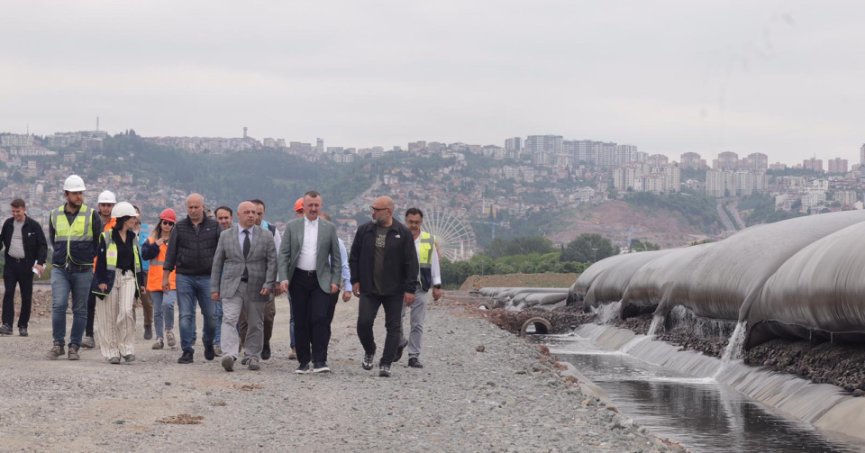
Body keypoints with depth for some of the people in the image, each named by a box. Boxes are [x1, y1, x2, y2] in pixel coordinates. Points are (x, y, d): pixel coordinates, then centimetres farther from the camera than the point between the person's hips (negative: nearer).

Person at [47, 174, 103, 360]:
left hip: (83, 270, -1)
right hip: (59, 269, 1)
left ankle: (74, 347, 10)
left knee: (80, 310, 3)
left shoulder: (91, 215, 0)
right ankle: (58, 344, 0)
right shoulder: (55, 215, 8)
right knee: (58, 305, -12)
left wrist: (89, 257, 7)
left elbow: (99, 241, 7)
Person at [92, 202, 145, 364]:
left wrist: (141, 281, 16)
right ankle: (112, 352, 8)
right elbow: (100, 260, -7)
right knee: (110, 317, 0)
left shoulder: (133, 238, 13)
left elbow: (137, 260, 19)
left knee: (126, 311, -13)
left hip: (128, 278, 4)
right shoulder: (107, 237, -5)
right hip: (110, 278, -4)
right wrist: (101, 280, -13)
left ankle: (127, 349, -5)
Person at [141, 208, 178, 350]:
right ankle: (159, 338, 16)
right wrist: (156, 245, -11)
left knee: (167, 303, -25)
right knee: (157, 311, 7)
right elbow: (144, 255, -3)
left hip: (172, 281, -2)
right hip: (155, 281, 2)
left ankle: (169, 330, -4)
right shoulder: (152, 239, 9)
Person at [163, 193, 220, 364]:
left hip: (207, 277, 0)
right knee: (186, 316, -2)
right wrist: (165, 277, 1)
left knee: (211, 315, 2)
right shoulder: (179, 227, 7)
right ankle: (187, 350, 3)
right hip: (184, 277, 0)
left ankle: (208, 343, 28)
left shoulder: (214, 226, 5)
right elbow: (171, 253, 7)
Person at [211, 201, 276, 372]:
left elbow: (272, 262, 2)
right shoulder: (225, 235, 7)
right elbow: (217, 262, 9)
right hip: (232, 286, -1)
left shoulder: (266, 236, 6)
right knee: (229, 320, -16)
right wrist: (214, 287, 4)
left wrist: (268, 284, -11)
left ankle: (252, 357, 18)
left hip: (256, 287, 1)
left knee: (255, 324, 7)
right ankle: (229, 356, -26)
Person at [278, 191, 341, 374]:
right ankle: (303, 361, 12)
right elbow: (283, 254, 3)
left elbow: (336, 257, 8)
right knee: (300, 322, 4)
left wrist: (335, 281, 0)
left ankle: (319, 360, -11)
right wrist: (283, 278, -8)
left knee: (320, 319, -13)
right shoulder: (292, 226, 5)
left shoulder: (329, 228, 5)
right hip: (298, 280, 1)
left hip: (321, 280, -1)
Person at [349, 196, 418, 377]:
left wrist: (410, 289, -8)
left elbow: (411, 263, -4)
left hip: (394, 291, -1)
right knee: (363, 323, -7)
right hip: (369, 288, 1)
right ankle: (369, 351, 20)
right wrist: (355, 280, 4)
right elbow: (354, 257, 12)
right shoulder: (364, 230, 4)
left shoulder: (403, 233, -4)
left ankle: (386, 364, 7)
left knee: (393, 327, 0)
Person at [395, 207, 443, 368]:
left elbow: (434, 264, 11)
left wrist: (437, 286, 6)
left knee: (417, 324, 0)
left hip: (420, 288, 1)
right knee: (395, 319, -3)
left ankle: (414, 356, 5)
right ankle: (400, 343, 25)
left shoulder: (429, 241, 7)